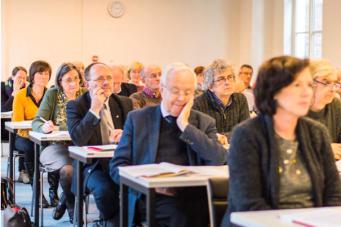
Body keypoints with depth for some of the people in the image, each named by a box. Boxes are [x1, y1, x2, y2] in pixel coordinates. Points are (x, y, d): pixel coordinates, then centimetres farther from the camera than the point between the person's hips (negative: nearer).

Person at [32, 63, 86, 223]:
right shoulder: (52, 94, 1)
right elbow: (36, 122, -3)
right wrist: (44, 127, -27)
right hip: (57, 146, -2)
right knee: (68, 169, -33)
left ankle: (65, 202, 0)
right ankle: (72, 207, -1)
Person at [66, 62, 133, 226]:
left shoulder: (125, 103, 12)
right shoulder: (75, 106, 0)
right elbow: (78, 140, -14)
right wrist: (94, 109, -18)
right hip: (93, 165, -3)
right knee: (104, 188, -34)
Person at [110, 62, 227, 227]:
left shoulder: (204, 123, 14)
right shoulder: (137, 119, 13)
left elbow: (220, 160, -3)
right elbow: (117, 165, 8)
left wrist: (185, 126, -3)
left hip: (189, 200, 0)